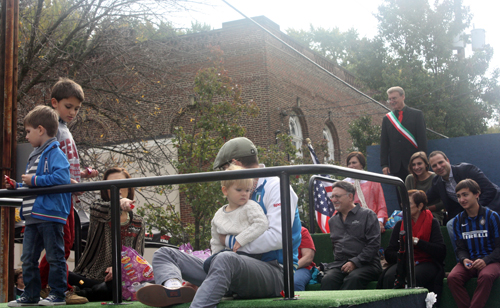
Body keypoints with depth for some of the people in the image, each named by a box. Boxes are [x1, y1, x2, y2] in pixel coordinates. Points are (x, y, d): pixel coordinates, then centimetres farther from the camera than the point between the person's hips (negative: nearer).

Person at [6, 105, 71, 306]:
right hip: (32, 217, 10)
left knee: (55, 256, -1)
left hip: (50, 214, -10)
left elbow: (62, 177, -25)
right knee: (28, 258, 11)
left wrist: (34, 180, -19)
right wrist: (16, 186, 15)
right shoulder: (35, 155, 20)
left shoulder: (55, 153, -9)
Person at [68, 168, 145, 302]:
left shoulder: (138, 223, 14)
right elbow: (95, 209, -20)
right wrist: (118, 203, -43)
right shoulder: (99, 211, 7)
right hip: (89, 277, -2)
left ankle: (82, 293, -20)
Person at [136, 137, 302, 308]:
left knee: (226, 259, -43)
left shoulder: (275, 187, -4)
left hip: (273, 271, -9)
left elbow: (277, 237, -19)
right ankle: (173, 287, -32)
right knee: (165, 253, 2)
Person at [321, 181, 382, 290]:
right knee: (328, 279, -31)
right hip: (338, 264, 4)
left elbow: (373, 244, -1)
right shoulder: (332, 221, 26)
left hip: (366, 264, -3)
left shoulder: (367, 215, 8)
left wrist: (355, 262, -11)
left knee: (353, 278, -38)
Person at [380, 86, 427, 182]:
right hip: (396, 166, 2)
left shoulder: (417, 114, 5)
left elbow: (422, 139, 1)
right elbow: (384, 143, 10)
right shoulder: (386, 118, 12)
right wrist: (384, 164, 1)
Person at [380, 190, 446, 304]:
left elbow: (441, 252, -7)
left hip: (427, 263, -3)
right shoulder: (400, 224, 16)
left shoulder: (432, 223, 6)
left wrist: (417, 241, -12)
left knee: (413, 277, -37)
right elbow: (389, 253, 9)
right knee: (389, 276, -31)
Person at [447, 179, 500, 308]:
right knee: (452, 277, -29)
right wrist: (464, 260, -13)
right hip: (469, 262, 3)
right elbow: (460, 248, 11)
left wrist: (485, 261, -20)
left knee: (485, 276, -38)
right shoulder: (458, 220, 10)